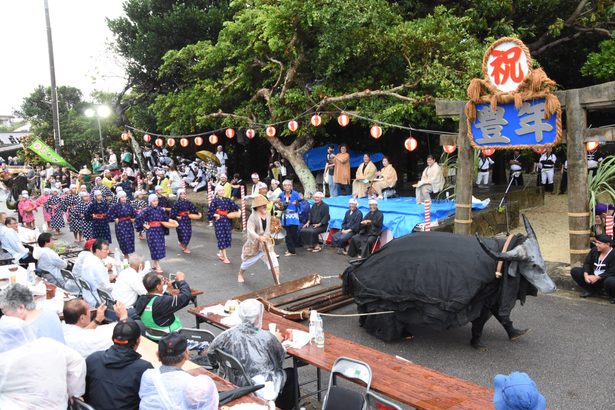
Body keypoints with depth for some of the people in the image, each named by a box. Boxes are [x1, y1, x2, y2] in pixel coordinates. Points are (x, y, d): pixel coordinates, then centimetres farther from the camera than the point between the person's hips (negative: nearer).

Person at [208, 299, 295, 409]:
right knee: (290, 373, 24)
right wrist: (277, 341, 18)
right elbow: (281, 358, -1)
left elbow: (211, 354, 3)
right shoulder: (267, 337, -18)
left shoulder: (228, 335, -11)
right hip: (263, 391, -4)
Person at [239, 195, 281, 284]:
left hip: (266, 244, 4)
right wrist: (259, 237, -48)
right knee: (248, 262, 18)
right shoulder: (253, 217, -20)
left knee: (274, 262, -14)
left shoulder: (268, 215, -2)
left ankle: (277, 282, -14)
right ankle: (240, 275, 49)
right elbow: (250, 231, -33)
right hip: (254, 244, -4)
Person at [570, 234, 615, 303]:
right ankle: (591, 290, 4)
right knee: (574, 271, -6)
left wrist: (597, 277, -27)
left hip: (606, 278, -6)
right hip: (593, 276, 6)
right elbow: (587, 263, 0)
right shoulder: (594, 250, -1)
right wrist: (586, 275, -18)